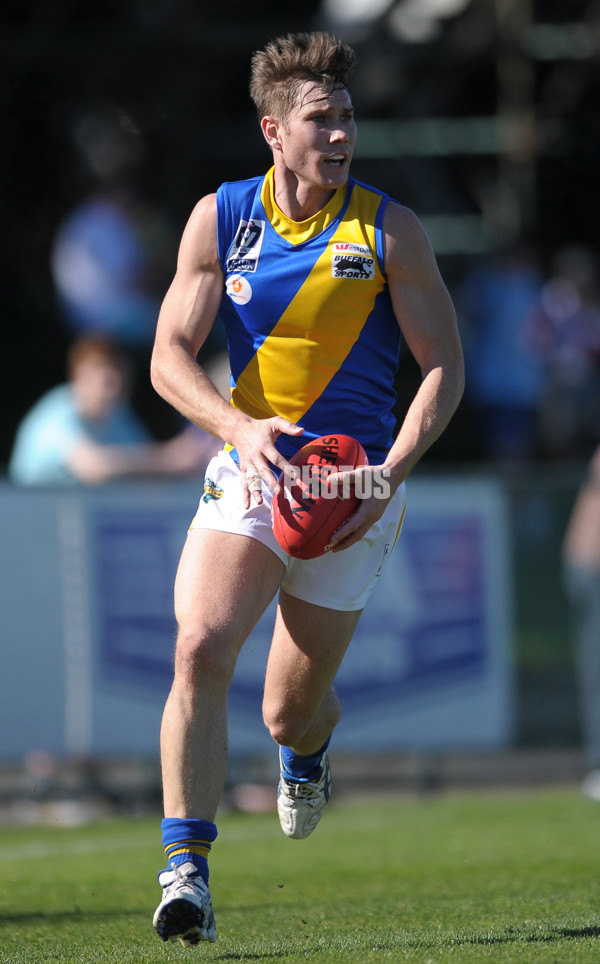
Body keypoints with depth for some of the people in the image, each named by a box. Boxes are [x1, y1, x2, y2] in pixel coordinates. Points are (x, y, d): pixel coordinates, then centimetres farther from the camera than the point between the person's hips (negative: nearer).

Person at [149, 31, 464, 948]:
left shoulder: (388, 229, -5)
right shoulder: (220, 218, -1)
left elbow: (444, 367, -3)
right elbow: (170, 356, -3)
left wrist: (389, 474, -18)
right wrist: (240, 427, -22)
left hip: (355, 488, -1)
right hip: (250, 471, 1)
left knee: (291, 711, 7)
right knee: (200, 648, -24)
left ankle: (309, 745, 47)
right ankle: (186, 870, -23)